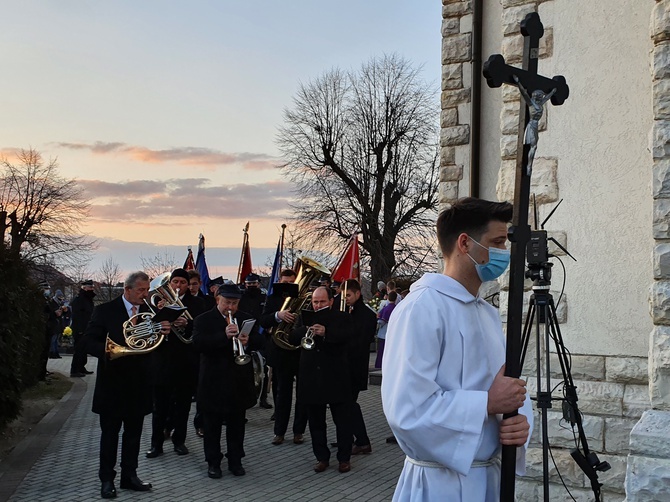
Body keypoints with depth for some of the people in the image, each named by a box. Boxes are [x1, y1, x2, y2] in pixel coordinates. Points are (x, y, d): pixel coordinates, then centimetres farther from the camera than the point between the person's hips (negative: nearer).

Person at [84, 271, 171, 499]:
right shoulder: (105, 310, -6)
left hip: (139, 383, 4)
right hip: (113, 381, -3)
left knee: (133, 433, 12)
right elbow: (89, 341, -10)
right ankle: (107, 480, 17)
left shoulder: (149, 311, 5)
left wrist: (163, 333, -15)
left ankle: (129, 476, 24)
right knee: (109, 433, 7)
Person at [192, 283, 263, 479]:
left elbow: (259, 341, 2)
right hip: (213, 382, -3)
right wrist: (224, 335, -31)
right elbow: (198, 343, -19)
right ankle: (213, 462, 18)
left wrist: (248, 341, -22)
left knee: (237, 425, 12)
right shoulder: (203, 320, -4)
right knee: (212, 426, 7)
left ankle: (235, 461, 23)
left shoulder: (246, 319, 8)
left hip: (240, 382, 3)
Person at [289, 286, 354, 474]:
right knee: (316, 421, 10)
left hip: (336, 377, -3)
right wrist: (307, 330, -22)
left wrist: (326, 332, -38)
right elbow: (292, 337, -3)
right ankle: (322, 457, 21)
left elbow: (345, 335, -21)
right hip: (311, 379, 4)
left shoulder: (342, 318, -1)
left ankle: (344, 458, 16)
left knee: (343, 420, 4)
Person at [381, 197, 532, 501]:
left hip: (490, 477, 8)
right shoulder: (422, 307, -19)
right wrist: (488, 403, -19)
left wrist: (520, 420, -10)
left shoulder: (489, 314, 11)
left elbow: (509, 385, 12)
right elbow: (407, 409, -28)